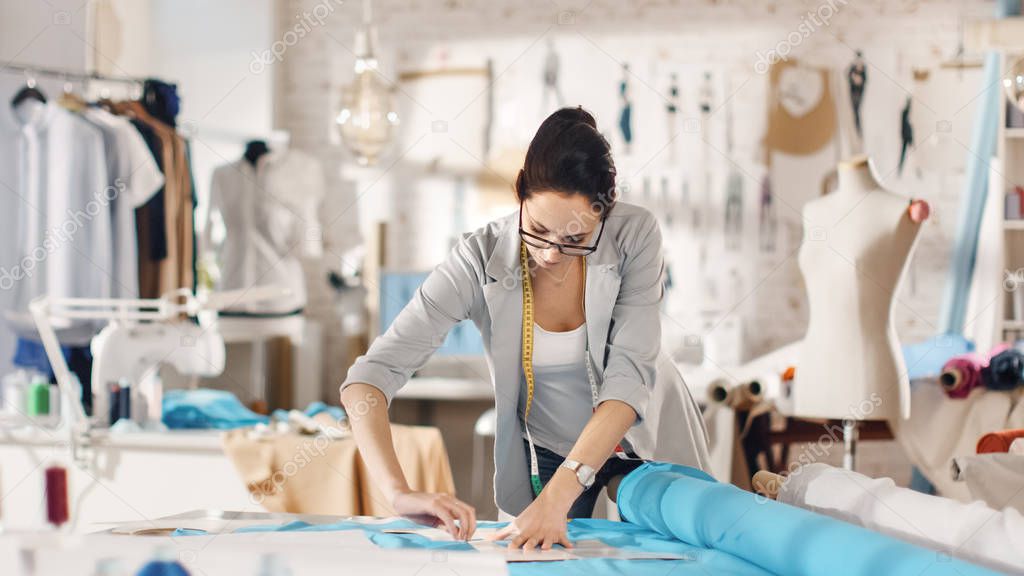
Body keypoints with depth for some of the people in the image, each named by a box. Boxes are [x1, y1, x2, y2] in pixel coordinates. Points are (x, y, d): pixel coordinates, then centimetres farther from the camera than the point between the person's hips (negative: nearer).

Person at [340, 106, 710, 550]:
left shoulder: (635, 236, -25)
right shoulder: (481, 260, -26)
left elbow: (629, 377, -30)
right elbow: (370, 377, -31)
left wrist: (558, 496, -41)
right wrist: (400, 493, -46)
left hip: (649, 442, 0)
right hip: (549, 453, 0)